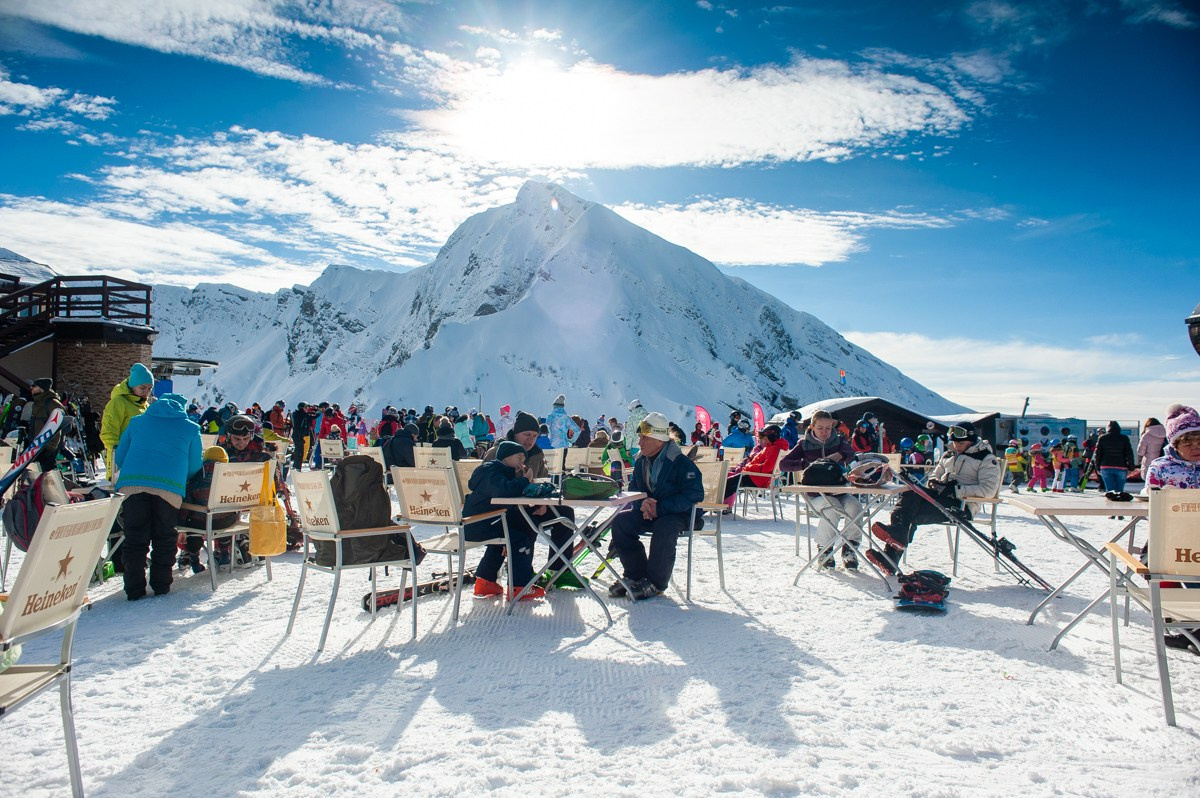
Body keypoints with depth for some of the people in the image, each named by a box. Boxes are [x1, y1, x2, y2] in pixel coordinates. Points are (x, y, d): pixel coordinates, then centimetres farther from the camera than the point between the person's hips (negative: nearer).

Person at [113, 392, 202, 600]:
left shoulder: (137, 421, 26)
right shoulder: (191, 428, 21)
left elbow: (119, 457, 28)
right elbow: (194, 466, 20)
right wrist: (182, 482, 40)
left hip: (131, 484, 1)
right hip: (170, 487, -1)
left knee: (135, 538, 6)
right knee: (164, 538, 10)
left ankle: (134, 590, 6)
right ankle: (161, 587, 13)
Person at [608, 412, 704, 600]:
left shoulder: (681, 463, -17)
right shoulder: (641, 461, 4)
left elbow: (695, 493, -23)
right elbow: (633, 488, 10)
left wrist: (660, 508, -27)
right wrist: (642, 503, -17)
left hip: (678, 514, -6)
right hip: (648, 511, 7)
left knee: (663, 528, -37)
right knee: (620, 521, -16)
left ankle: (655, 583, -18)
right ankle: (635, 574, -5)